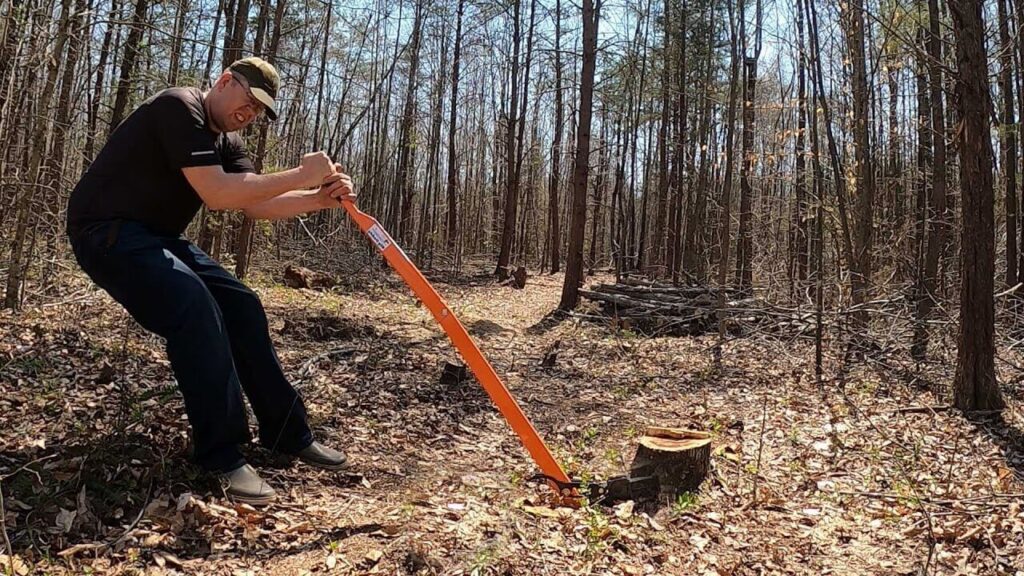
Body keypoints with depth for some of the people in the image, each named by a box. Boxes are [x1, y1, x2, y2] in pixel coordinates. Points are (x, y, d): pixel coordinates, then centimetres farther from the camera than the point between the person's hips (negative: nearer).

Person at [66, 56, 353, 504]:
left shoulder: (226, 141, 11)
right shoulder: (179, 107, -17)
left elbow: (257, 203, -1)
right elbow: (217, 194, -28)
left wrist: (320, 197, -16)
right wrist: (299, 175, -25)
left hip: (157, 237, 9)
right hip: (108, 232, -9)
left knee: (242, 308, -1)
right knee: (196, 310, -29)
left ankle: (289, 435, 5)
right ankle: (222, 458, -21)